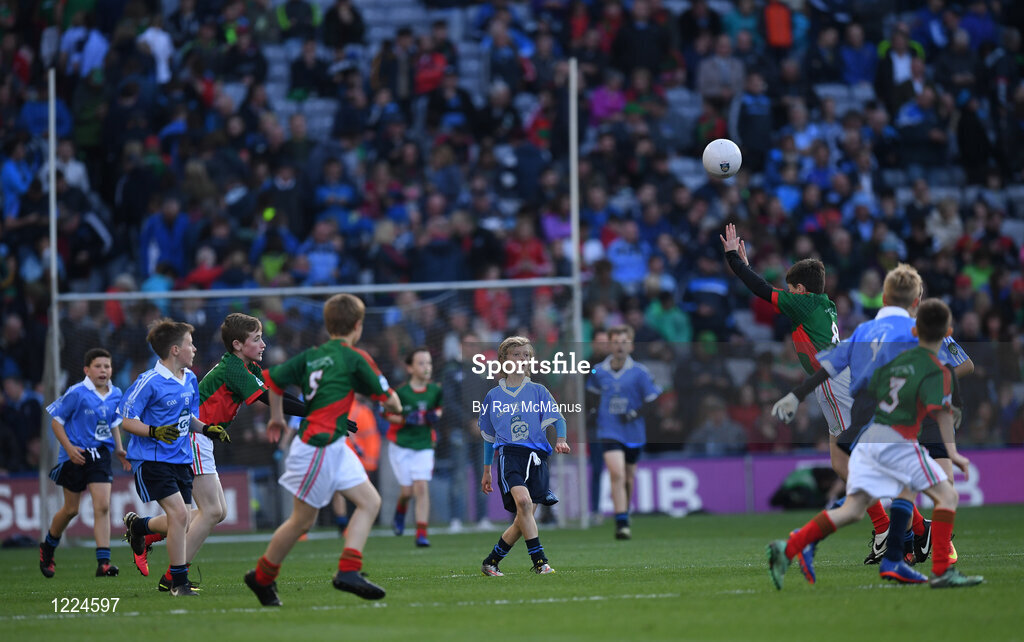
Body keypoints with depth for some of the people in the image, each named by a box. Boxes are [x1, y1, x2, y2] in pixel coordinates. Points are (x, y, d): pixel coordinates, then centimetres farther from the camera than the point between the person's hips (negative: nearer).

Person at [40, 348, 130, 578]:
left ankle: (103, 563, -13)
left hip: (100, 454, 4)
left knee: (102, 506, -10)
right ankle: (48, 547, 35)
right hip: (76, 456, -4)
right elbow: (56, 420, -6)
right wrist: (69, 448, -15)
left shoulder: (115, 394, 5)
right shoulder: (77, 393, -12)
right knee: (71, 509, 7)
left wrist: (119, 449, 10)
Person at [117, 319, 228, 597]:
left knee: (180, 522, 6)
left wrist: (206, 429, 2)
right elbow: (127, 420, -12)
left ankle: (137, 525, 39)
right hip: (152, 459, -8)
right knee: (179, 513, -19)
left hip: (181, 459, 8)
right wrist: (154, 432, -27)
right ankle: (179, 582, -11)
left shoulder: (190, 379, 9)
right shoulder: (149, 382, -15)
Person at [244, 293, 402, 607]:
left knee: (369, 501, 5)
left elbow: (272, 378, 10)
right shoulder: (355, 358, -11)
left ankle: (348, 571, -4)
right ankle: (261, 578, 17)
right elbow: (391, 401, -5)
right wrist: (395, 407, 19)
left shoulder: (312, 356, 8)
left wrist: (277, 417, 25)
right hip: (318, 448, -8)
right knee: (302, 520, 4)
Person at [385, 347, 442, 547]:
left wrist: (435, 416, -5)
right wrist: (404, 420, -21)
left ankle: (421, 534, -10)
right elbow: (387, 414, -4)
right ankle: (400, 514, 33)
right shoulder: (401, 392, -13)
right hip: (400, 446, -2)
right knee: (407, 490, -2)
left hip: (424, 446, 2)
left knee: (422, 487, -11)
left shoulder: (435, 390, -2)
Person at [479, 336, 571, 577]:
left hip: (536, 457, 1)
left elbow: (558, 419, 6)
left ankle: (491, 562, 13)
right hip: (509, 454, -1)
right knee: (523, 501, -28)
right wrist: (486, 470, 23)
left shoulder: (538, 391, 13)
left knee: (524, 519, -5)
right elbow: (489, 436, 22)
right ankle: (539, 561, -27)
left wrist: (560, 440, -16)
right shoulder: (494, 396, 14)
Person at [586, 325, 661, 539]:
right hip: (609, 431, -1)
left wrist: (635, 414, -15)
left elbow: (653, 399, -4)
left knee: (628, 479, 12)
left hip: (633, 432, 1)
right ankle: (622, 524, -19)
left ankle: (625, 512, 36)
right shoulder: (598, 371, 1)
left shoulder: (639, 373, -6)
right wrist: (596, 411, 5)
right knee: (617, 475, -17)